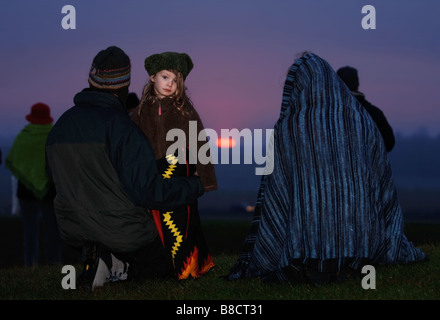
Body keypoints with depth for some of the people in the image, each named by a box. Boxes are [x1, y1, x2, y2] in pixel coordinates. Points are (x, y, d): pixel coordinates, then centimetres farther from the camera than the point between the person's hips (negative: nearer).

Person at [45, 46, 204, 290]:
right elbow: (149, 191, -24)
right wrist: (196, 185, -10)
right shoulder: (122, 127, -21)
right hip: (124, 232, -6)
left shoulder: (60, 126, 1)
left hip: (74, 231, 6)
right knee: (166, 265, 16)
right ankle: (116, 268, -10)